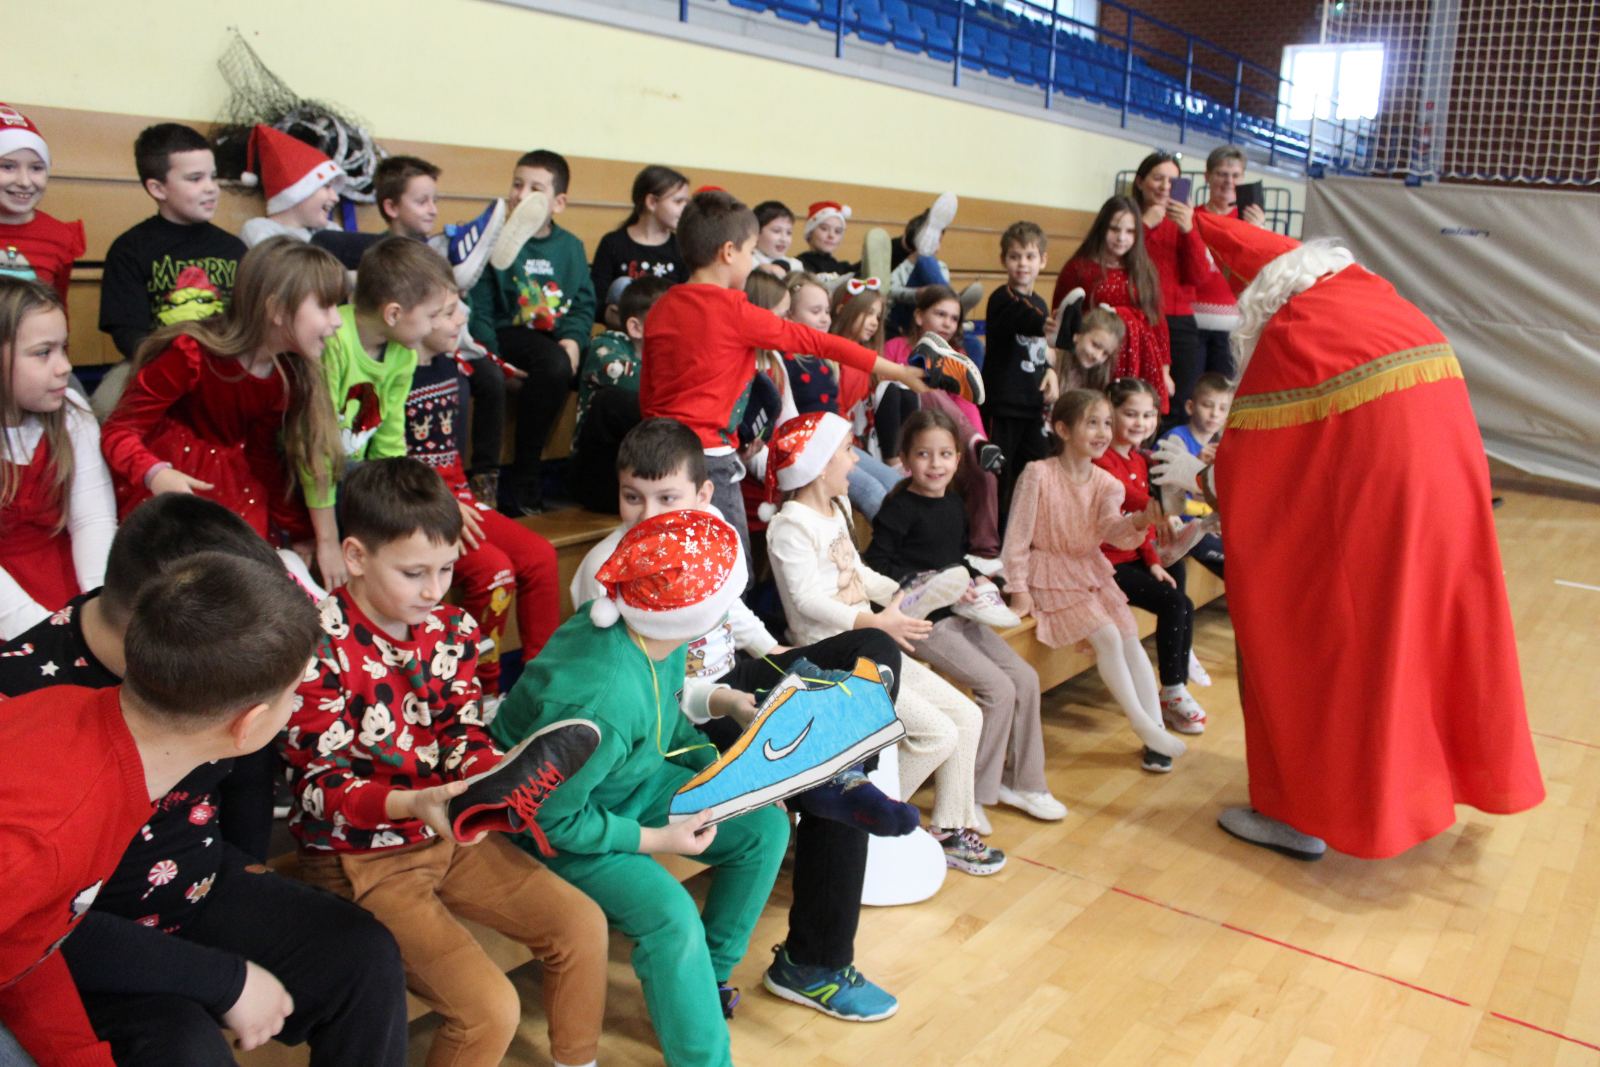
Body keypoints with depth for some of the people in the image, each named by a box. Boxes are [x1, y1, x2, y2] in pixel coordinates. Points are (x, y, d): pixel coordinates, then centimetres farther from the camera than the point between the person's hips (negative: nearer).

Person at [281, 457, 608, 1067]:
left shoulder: (452, 630, 0)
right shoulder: (317, 648, -20)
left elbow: (465, 731, 5)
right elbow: (319, 784, -18)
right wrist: (411, 803, -34)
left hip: (447, 834, 7)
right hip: (360, 857, -6)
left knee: (582, 924, 2)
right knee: (490, 1009, -18)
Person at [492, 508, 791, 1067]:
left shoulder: (659, 635, -15)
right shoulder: (599, 696, -39)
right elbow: (554, 816, -28)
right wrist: (657, 840, -22)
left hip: (634, 779, 9)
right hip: (559, 818, -8)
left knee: (765, 826, 2)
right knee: (670, 914, -28)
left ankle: (708, 973, 19)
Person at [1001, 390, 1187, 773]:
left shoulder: (1105, 483, 2)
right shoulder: (1038, 474, -15)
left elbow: (1110, 529, -16)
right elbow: (1018, 536, -13)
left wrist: (1139, 522, -37)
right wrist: (1018, 590, -15)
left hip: (1093, 571, 6)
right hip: (1052, 575, -6)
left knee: (1131, 637, -7)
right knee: (1107, 636, -18)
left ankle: (1153, 728, 0)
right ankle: (1142, 725, -6)